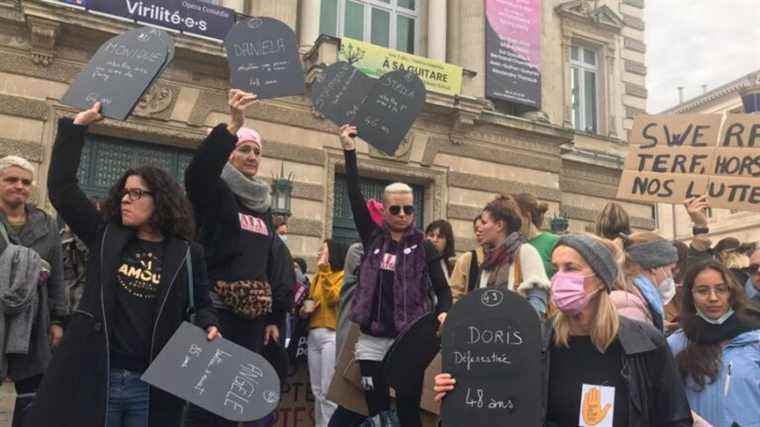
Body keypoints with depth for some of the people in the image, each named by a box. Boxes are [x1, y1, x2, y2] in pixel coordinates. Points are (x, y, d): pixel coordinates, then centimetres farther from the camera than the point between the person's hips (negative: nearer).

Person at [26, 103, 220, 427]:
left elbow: (201, 305, 10)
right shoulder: (105, 237, 6)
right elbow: (61, 188, 4)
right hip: (92, 376, 1)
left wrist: (209, 327, -13)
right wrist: (78, 125, 3)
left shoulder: (187, 254, 3)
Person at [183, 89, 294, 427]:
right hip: (217, 312, -6)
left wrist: (275, 316, 14)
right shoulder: (214, 191, -2)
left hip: (253, 316, 7)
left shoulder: (263, 203, 16)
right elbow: (197, 171, -27)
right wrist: (232, 126, -39)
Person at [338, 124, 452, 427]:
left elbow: (443, 289, -1)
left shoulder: (423, 246, 2)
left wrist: (443, 313, -22)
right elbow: (355, 196, 1)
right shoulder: (373, 238, 6)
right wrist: (349, 151, -3)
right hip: (372, 339, 2)